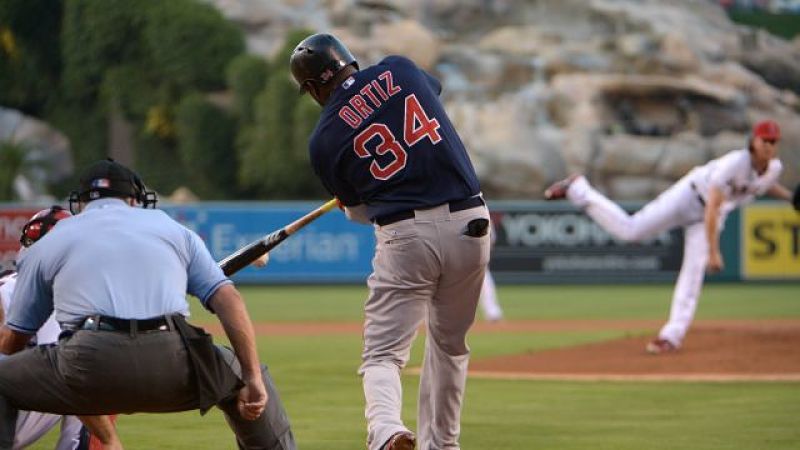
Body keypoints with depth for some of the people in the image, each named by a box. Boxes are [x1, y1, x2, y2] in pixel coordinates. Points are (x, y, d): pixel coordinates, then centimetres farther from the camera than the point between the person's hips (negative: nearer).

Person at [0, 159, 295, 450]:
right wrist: (253, 379, 7)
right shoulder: (174, 229, 27)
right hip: (173, 367, 2)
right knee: (246, 377, 31)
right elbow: (228, 300, 12)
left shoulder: (49, 242, 24)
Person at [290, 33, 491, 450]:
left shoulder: (325, 139, 2)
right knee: (450, 345, 22)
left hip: (405, 235, -3)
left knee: (383, 354, -1)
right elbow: (433, 88, 31)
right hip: (471, 224, 3)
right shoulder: (399, 70, 6)